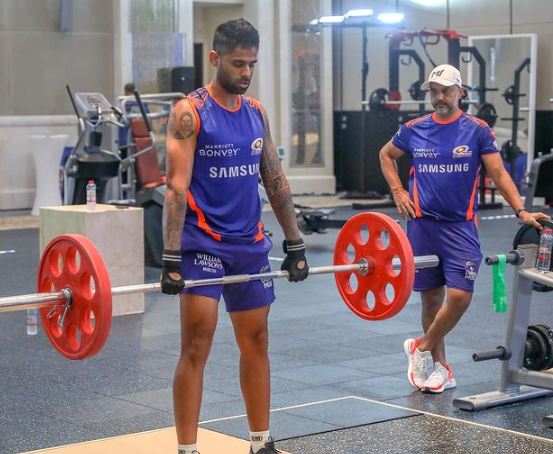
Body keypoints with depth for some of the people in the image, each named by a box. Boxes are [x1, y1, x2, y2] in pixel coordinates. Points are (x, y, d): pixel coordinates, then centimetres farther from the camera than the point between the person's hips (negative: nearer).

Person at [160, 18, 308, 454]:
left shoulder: (257, 112, 8)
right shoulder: (189, 112, -9)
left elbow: (276, 181, 12)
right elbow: (177, 187, -16)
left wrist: (295, 245, 10)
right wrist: (171, 259, -22)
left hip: (251, 244, 6)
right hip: (204, 243, -6)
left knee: (256, 342, 12)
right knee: (196, 347, -7)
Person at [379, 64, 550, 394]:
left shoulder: (477, 130, -2)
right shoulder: (414, 130, 4)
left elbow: (498, 173, -6)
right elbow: (386, 155, 21)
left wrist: (522, 211, -17)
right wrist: (397, 191, 8)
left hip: (461, 226, -2)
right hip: (422, 224, 2)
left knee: (460, 296, -13)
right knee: (431, 297, 6)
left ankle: (422, 348, 9)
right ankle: (441, 369, 18)